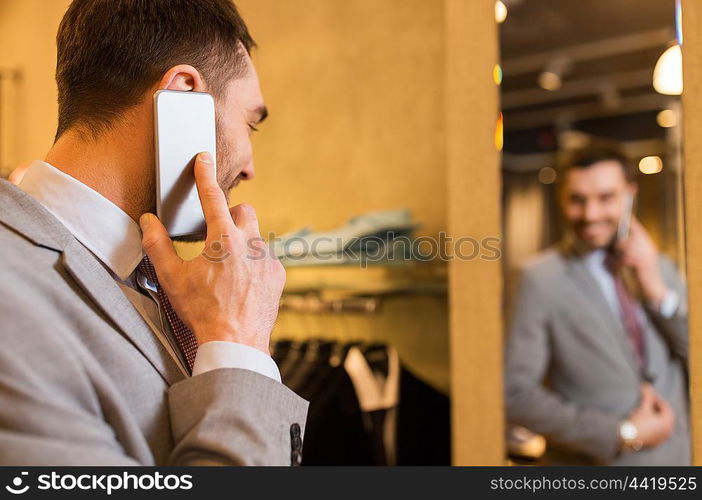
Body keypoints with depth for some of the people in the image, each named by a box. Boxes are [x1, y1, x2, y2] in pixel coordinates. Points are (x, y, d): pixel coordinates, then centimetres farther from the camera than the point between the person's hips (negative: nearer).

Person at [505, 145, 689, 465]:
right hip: (596, 463, -4)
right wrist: (623, 434, -14)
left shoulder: (661, 268, 4)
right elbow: (516, 393, -14)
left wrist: (659, 292, -12)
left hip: (676, 454, 4)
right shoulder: (542, 278, -11)